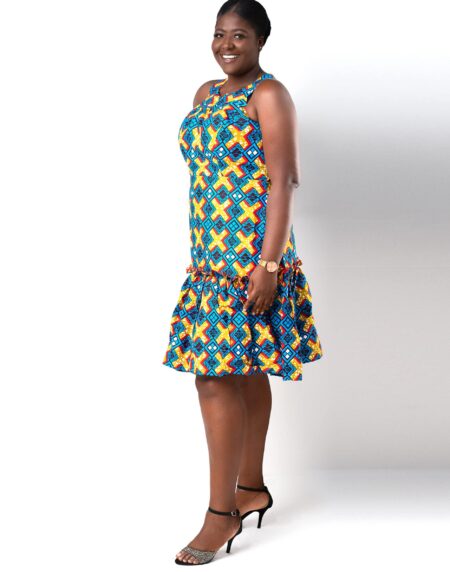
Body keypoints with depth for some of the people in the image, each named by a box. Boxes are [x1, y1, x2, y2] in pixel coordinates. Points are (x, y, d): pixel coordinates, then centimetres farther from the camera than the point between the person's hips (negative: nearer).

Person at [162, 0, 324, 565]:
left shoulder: (269, 94, -7)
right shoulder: (206, 94, 17)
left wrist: (268, 264, -20)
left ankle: (223, 512, 1)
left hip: (251, 257, -8)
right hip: (212, 254, 8)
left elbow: (282, 182, -14)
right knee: (245, 374, 14)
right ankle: (251, 487, 26)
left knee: (217, 378, -9)